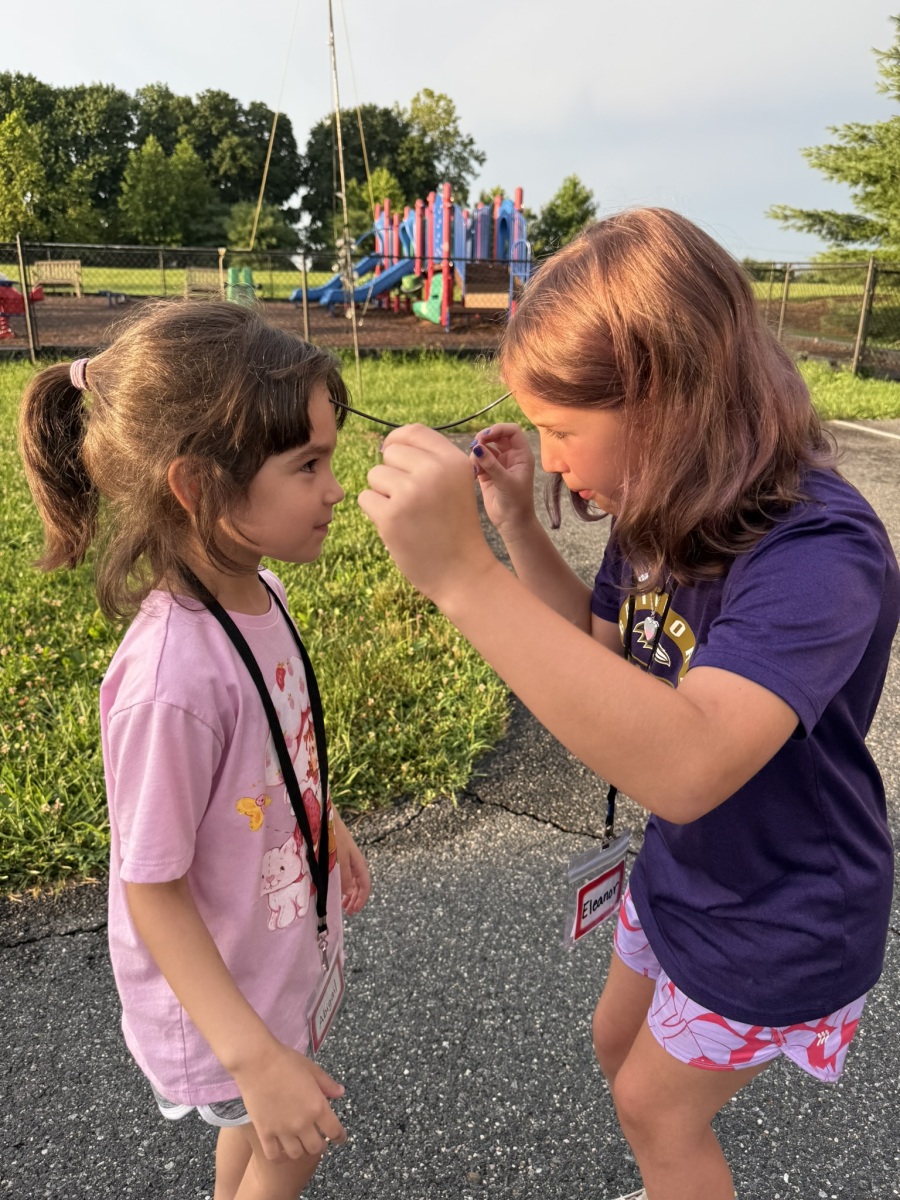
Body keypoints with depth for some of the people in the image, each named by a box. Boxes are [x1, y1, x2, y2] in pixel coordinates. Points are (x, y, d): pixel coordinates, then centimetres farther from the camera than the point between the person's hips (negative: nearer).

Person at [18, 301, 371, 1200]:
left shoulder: (256, 596, -13)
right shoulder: (172, 679, -38)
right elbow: (151, 889, -26)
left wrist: (329, 831, 17)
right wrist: (256, 1057, -23)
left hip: (283, 948, 7)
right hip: (222, 993, -7)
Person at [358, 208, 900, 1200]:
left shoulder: (819, 550, -36)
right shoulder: (670, 514, -10)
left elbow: (685, 767, -50)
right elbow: (605, 648, 4)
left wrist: (464, 574, -55)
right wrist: (516, 523, -9)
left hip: (779, 920, -7)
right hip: (680, 873, 8)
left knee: (656, 1103, 15)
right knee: (620, 1044, 27)